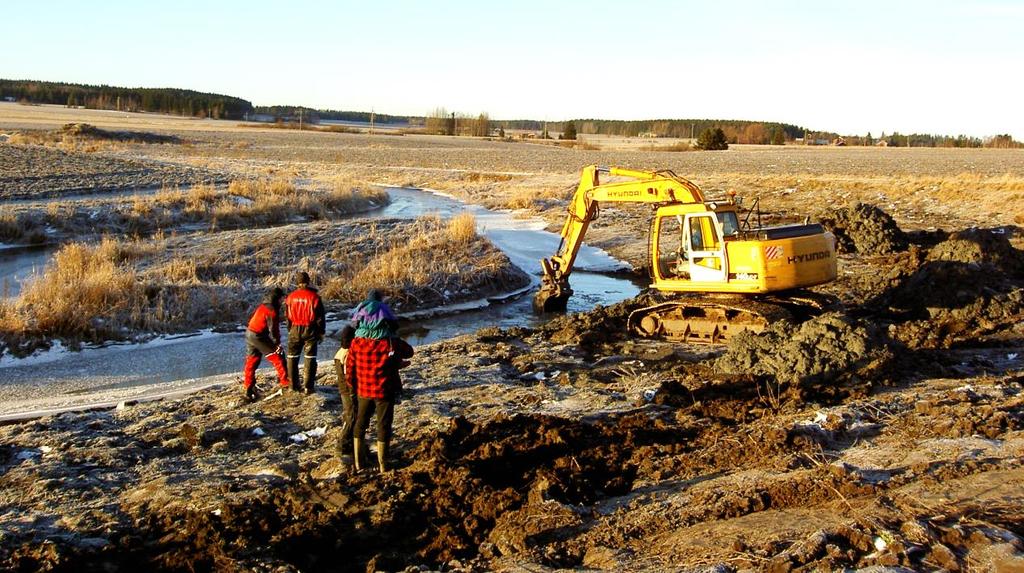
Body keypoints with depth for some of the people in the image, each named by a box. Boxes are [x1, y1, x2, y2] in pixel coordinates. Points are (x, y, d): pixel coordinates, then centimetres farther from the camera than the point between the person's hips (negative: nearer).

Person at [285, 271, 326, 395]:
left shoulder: (291, 297, 0)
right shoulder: (314, 297, -10)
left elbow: (288, 316, 9)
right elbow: (320, 316, -6)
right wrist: (321, 332, 5)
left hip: (295, 330, 2)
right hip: (310, 330, -2)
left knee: (292, 357, 15)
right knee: (310, 358, 3)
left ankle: (294, 384, 18)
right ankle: (308, 386, 0)